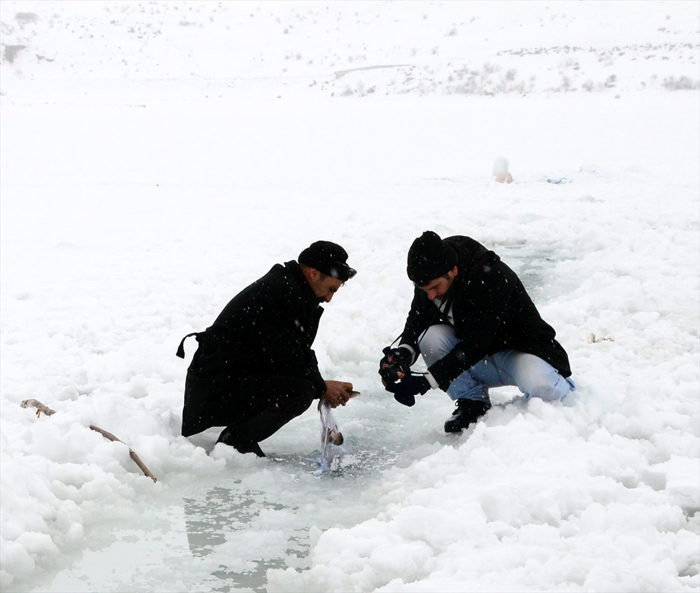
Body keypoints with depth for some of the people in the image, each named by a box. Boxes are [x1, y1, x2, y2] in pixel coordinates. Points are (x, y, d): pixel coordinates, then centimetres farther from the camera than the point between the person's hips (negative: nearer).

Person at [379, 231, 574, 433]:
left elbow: (474, 346, -33)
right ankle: (473, 403, -3)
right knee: (430, 337, -22)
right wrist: (404, 352, -26)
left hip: (522, 349, -5)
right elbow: (417, 321, -3)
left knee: (542, 388, -36)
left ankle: (561, 385, 4)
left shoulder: (489, 277, -32)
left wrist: (427, 381, -37)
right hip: (481, 361, 5)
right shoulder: (430, 280, -12)